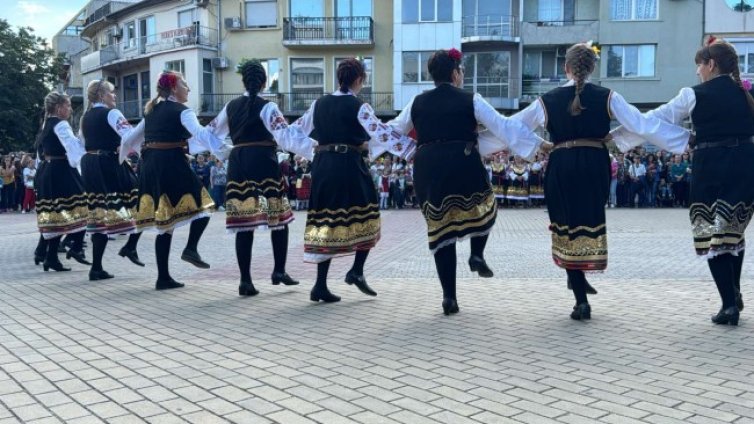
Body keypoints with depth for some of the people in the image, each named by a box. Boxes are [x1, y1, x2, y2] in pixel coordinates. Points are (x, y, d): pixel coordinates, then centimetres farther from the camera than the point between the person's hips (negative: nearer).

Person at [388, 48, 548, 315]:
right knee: (483, 207, 28)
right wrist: (540, 143, 7)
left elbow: (393, 131, 23)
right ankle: (477, 255, 11)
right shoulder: (471, 101, 1)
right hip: (464, 166, -3)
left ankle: (449, 297, 10)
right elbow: (504, 127, 0)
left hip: (427, 169, 3)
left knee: (441, 232, 9)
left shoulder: (417, 103, 10)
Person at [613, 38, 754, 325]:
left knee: (713, 236, 2)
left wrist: (612, 138, 3)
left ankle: (729, 304, -1)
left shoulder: (695, 95, -3)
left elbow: (652, 121, -2)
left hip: (711, 168, -5)